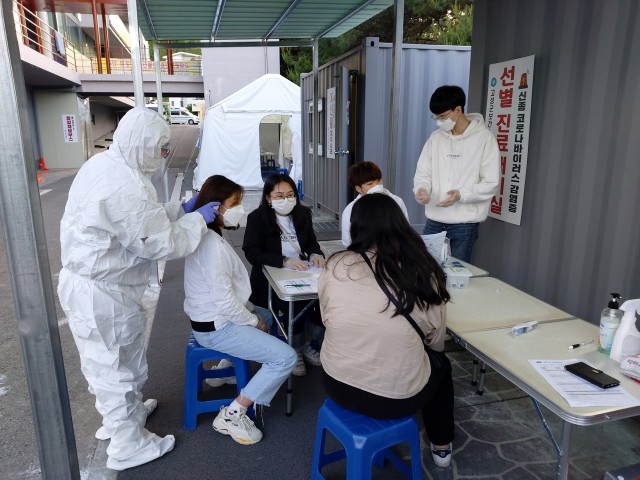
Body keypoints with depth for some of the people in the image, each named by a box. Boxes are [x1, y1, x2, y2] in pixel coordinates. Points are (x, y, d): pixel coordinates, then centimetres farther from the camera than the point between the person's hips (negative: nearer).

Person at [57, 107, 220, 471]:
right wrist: (198, 220, -10)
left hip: (85, 281, 10)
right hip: (104, 294, -10)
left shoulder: (103, 164, 3)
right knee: (117, 365, 7)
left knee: (107, 361, 26)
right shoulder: (126, 187, -29)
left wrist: (180, 209, 8)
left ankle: (120, 413, 49)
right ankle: (128, 446, 27)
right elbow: (163, 244, -23)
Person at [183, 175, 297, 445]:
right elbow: (225, 302, -26)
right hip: (216, 328, -10)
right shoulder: (213, 245, -26)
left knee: (266, 316, 31)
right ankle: (232, 415, -2)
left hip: (213, 317, 10)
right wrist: (253, 321, -10)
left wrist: (251, 313, 7)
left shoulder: (206, 236, 5)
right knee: (286, 357, -12)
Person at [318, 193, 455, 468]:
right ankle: (441, 447, 44)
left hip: (338, 386, 2)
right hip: (398, 397, -2)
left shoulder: (336, 266, -12)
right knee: (441, 363, 29)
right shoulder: (422, 271, -14)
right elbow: (436, 341, -1)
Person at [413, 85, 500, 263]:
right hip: (434, 221, 4)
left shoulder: (484, 138, -7)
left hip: (464, 224, -4)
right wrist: (421, 189, -14)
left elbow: (491, 183, -9)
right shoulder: (435, 138, 7)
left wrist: (461, 195, -23)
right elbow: (423, 173, 8)